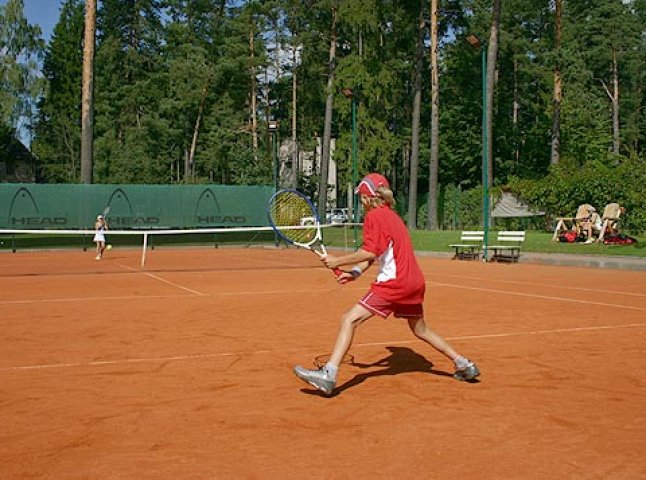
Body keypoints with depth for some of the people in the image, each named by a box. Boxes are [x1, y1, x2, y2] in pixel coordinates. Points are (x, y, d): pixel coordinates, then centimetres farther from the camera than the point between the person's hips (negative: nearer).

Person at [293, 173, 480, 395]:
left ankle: (328, 375, -22)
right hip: (415, 282, 9)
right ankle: (464, 365, 33)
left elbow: (370, 252, -18)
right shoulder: (392, 216, 21)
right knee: (420, 329, 27)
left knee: (349, 319, -12)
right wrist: (355, 272, 4)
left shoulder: (374, 216, -7)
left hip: (393, 283, -9)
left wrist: (338, 261, -10)